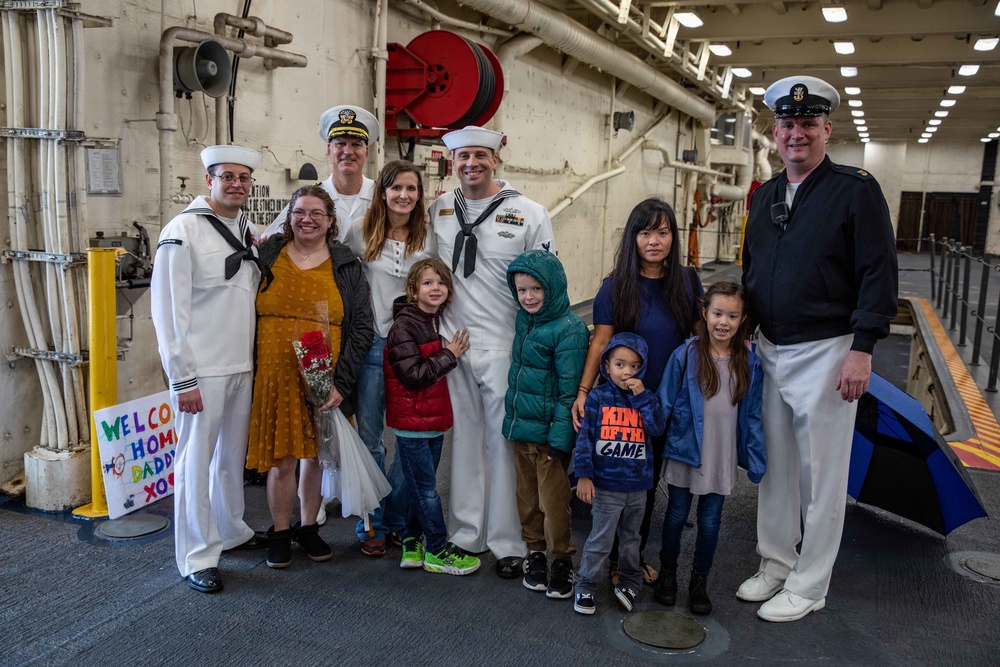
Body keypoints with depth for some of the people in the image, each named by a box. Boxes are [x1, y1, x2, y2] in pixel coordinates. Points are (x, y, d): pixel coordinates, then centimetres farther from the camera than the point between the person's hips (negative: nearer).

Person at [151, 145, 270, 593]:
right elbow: (168, 310, -12)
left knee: (233, 454, 18)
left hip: (243, 366, 7)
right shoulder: (183, 231, -9)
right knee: (196, 461, 2)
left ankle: (231, 530, 35)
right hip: (201, 371, -6)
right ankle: (197, 557, 13)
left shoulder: (250, 231, 11)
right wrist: (182, 379, -15)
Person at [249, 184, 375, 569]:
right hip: (274, 377, 0)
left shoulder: (347, 266, 4)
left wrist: (342, 382, -9)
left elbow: (362, 327, 0)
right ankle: (280, 533, 23)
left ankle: (308, 528, 30)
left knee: (315, 455, 10)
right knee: (281, 459, 4)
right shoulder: (266, 256, 5)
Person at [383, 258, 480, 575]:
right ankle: (438, 549, 14)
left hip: (433, 419, 8)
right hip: (411, 422, -8)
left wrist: (454, 353, 4)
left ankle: (413, 545, 27)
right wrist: (449, 355, -17)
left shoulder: (438, 323, 10)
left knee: (421, 486, 15)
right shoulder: (403, 327, -15)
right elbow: (412, 376, -21)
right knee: (426, 488, 2)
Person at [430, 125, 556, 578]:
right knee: (464, 440, 12)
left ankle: (509, 544, 16)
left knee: (506, 444, 3)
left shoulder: (529, 214, -2)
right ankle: (465, 536, 26)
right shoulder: (437, 210, 7)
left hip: (506, 348, -3)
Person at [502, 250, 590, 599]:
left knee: (554, 500, 4)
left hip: (549, 431, -7)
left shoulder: (569, 329, -16)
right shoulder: (524, 319, 8)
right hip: (520, 425, 7)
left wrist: (560, 436, -19)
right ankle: (535, 551, 32)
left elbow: (570, 389, -17)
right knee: (527, 496, 16)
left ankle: (561, 560, 22)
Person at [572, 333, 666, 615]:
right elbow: (585, 436, -8)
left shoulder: (645, 398, 3)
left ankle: (630, 581, 36)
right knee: (601, 540, 3)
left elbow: (657, 428, -11)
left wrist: (642, 396, -17)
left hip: (638, 485, 3)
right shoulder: (597, 397, -6)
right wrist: (583, 475, -14)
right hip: (606, 485, -3)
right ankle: (586, 586, 19)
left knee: (630, 538, 20)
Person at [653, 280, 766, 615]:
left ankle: (700, 581, 30)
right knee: (676, 515, 13)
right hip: (684, 452, -2)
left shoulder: (749, 363, -2)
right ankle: (667, 572, 33)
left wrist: (756, 461, 1)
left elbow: (752, 415, 3)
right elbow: (664, 404, -6)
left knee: (710, 521, 12)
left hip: (722, 459, 2)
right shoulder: (685, 356, -10)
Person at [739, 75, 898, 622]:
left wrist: (862, 350, -17)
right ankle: (775, 564, 31)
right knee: (774, 466, 15)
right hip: (769, 350, 6)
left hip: (825, 352, -6)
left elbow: (879, 274, -12)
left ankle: (808, 586, 18)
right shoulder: (765, 195, 11)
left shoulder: (856, 189, -8)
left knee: (821, 474, 4)